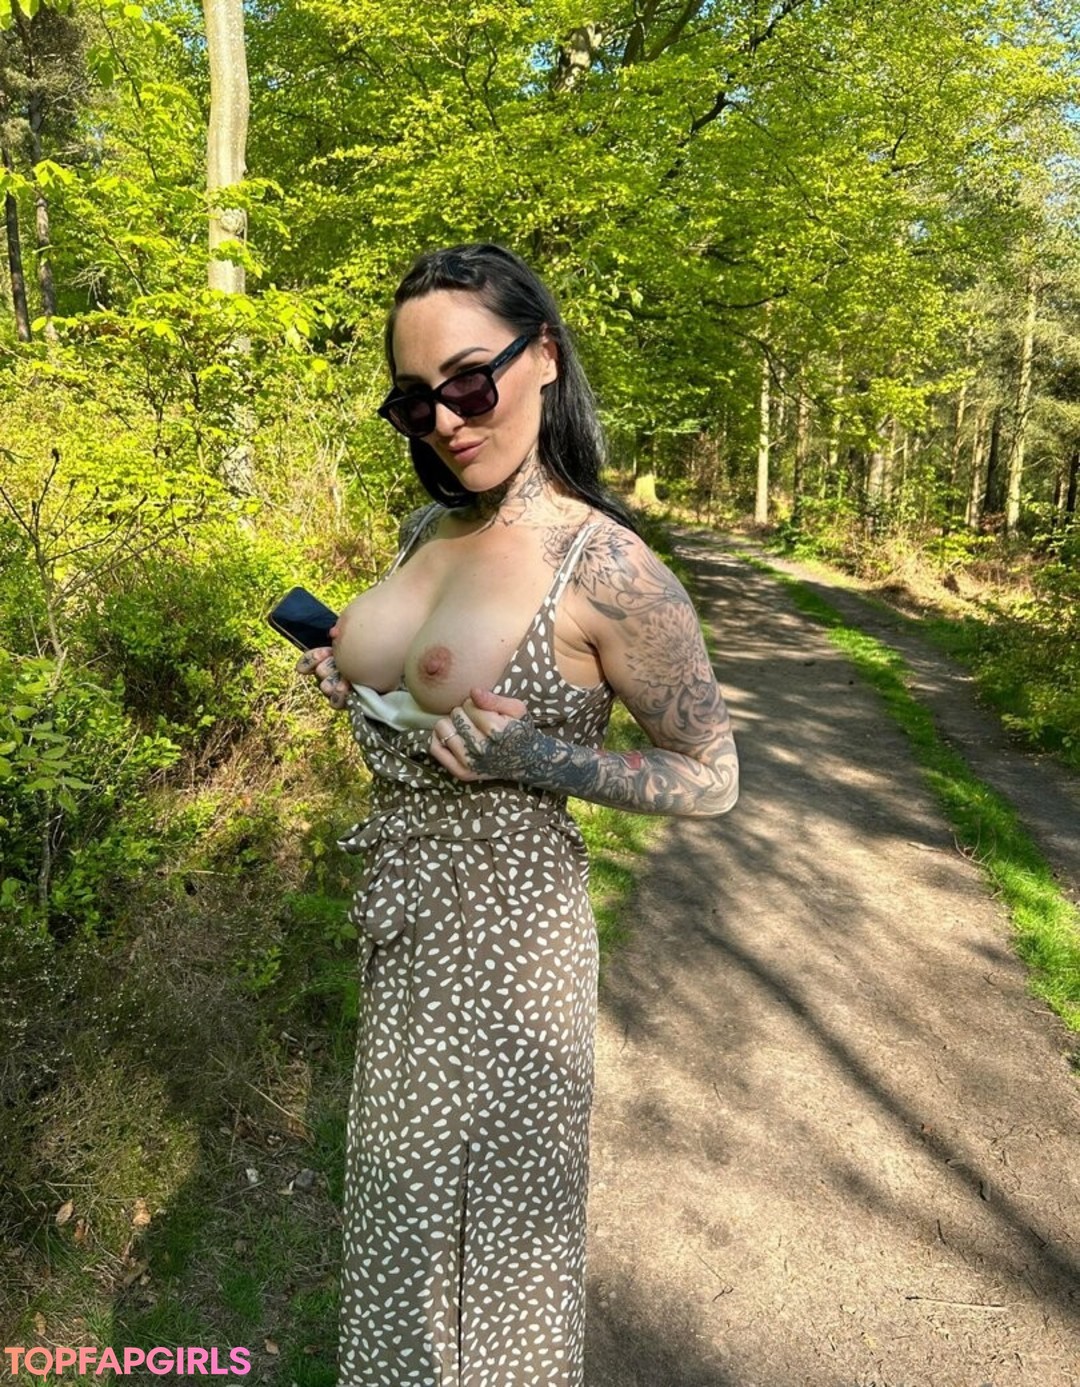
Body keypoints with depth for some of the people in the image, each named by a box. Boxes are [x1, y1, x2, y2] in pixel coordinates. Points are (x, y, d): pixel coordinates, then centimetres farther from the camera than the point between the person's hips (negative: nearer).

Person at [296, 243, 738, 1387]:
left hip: (502, 922, -7)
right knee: (403, 1189, 25)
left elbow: (711, 778, -12)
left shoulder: (605, 566, -19)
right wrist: (355, 678, -1)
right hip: (402, 913, 7)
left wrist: (534, 756, -24)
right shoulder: (426, 531, 2)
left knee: (493, 1208, 15)